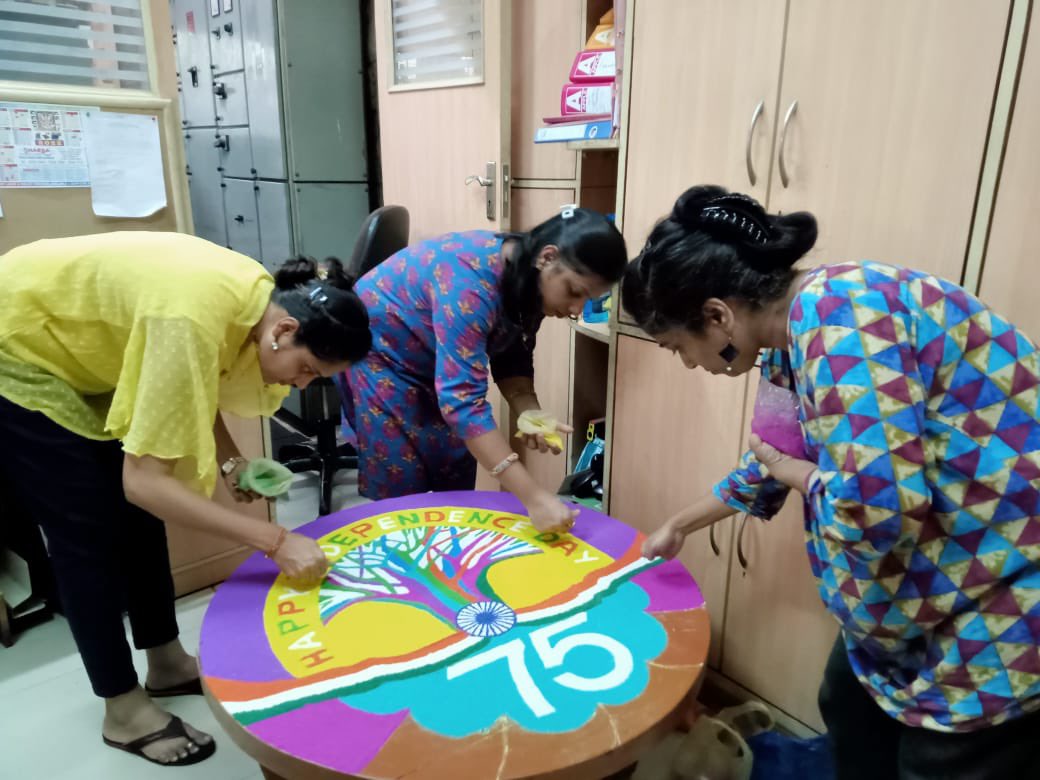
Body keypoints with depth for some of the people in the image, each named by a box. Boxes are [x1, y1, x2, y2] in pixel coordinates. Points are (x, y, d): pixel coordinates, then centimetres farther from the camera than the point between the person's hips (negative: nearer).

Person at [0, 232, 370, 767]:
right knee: (91, 533, -6)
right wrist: (276, 541, -36)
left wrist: (230, 461, -12)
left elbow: (186, 392, 2)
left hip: (72, 347, 8)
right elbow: (144, 479, -36)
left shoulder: (260, 298, -13)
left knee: (138, 515, 8)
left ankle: (167, 664, 25)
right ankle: (123, 711, 11)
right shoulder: (194, 318, -39)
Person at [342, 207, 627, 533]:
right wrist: (532, 497, -46)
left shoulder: (527, 282, -12)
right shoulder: (471, 278, -37)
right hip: (379, 351, -7)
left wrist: (532, 415, -24)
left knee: (456, 481, 7)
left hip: (433, 363, 7)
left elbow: (512, 361, -2)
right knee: (401, 490, -4)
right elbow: (461, 397, -42)